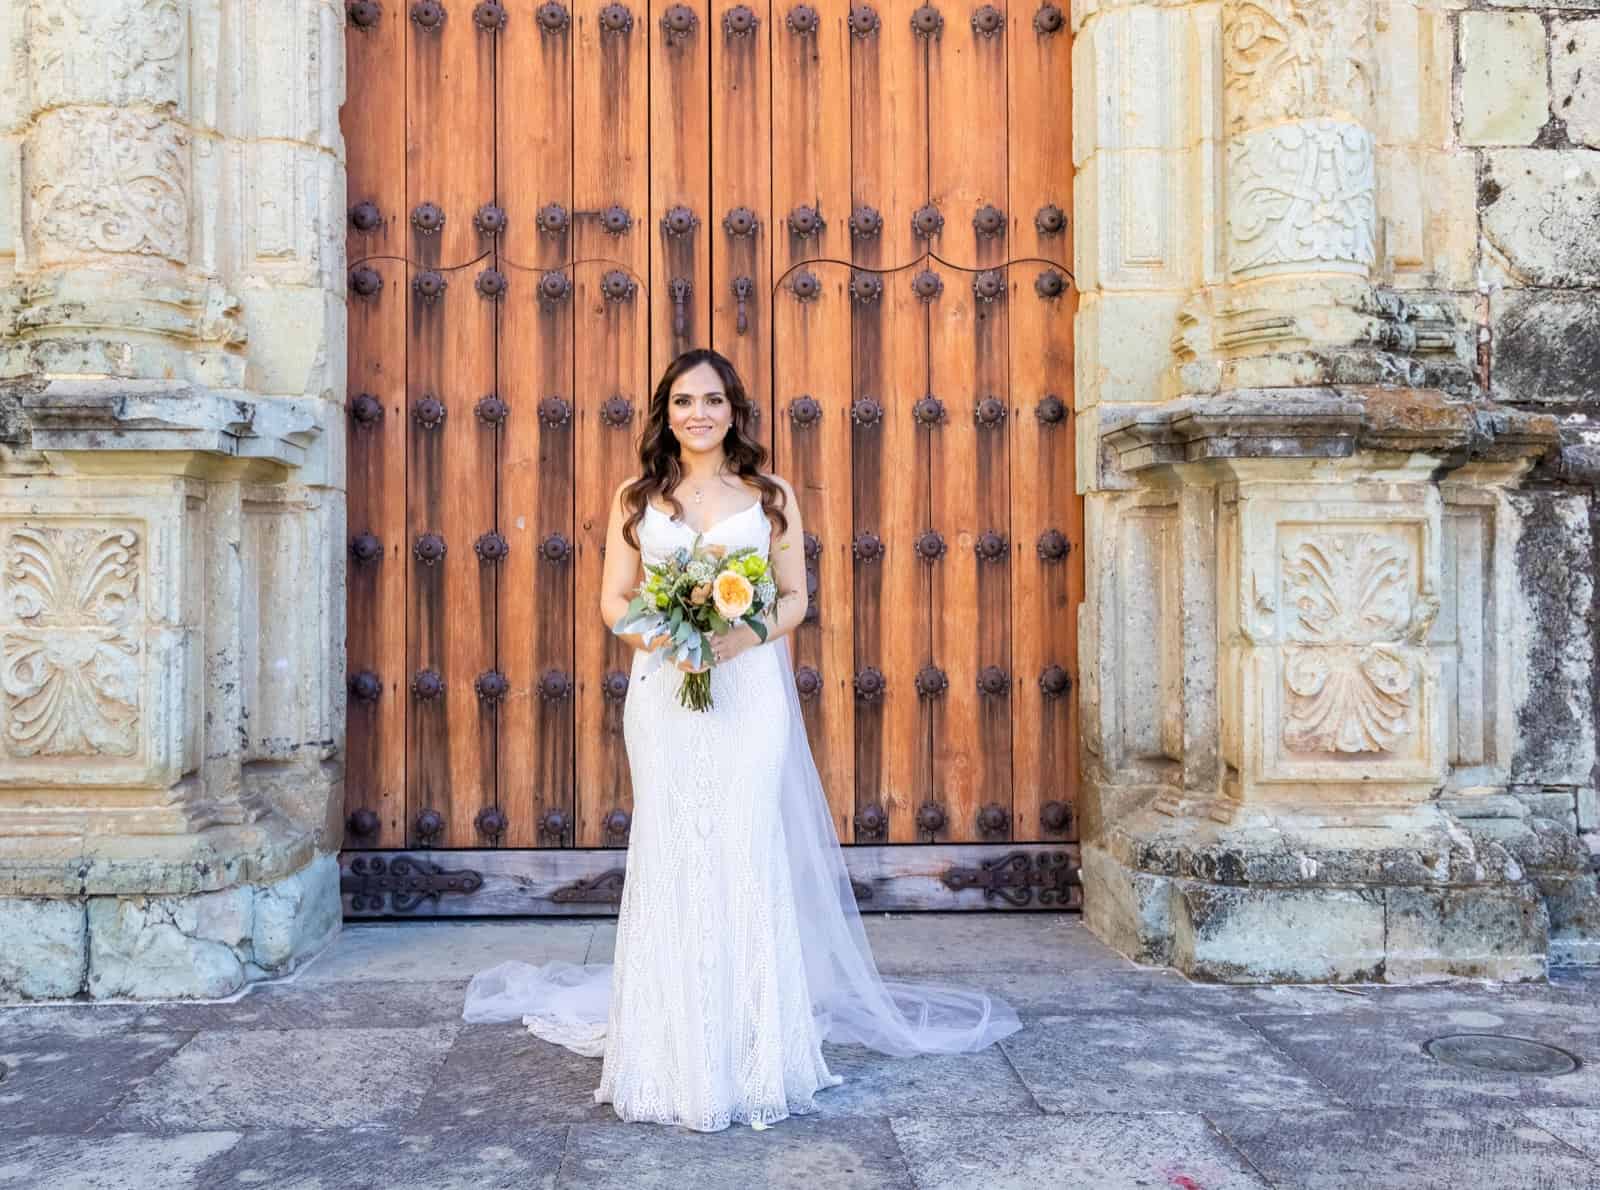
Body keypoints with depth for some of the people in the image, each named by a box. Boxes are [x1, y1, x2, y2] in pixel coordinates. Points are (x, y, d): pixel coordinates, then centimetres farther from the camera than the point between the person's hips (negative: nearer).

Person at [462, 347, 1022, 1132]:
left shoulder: (771, 497, 9)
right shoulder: (635, 499, 11)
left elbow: (795, 599, 6)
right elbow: (613, 600, 8)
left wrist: (740, 635, -12)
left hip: (748, 690, -1)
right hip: (662, 691, 1)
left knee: (746, 854, -5)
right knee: (669, 857, 0)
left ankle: (753, 1052, 4)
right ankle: (674, 1056, 9)